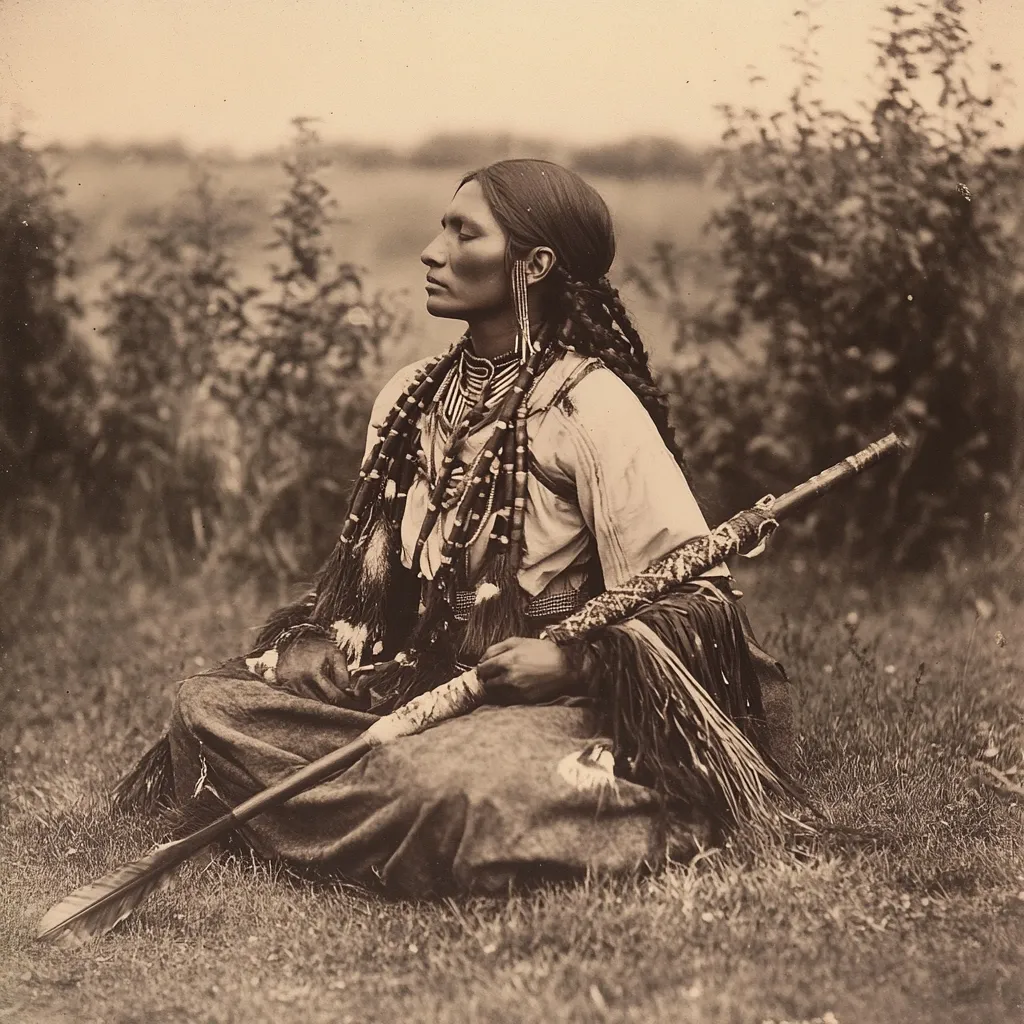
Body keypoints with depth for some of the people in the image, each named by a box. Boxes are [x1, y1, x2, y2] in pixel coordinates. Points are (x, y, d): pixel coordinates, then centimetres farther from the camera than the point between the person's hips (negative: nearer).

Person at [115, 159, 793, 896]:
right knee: (209, 705, -9)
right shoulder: (409, 397, 11)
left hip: (542, 701, -7)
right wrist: (293, 653, 1)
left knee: (444, 784, -38)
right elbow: (367, 574, 19)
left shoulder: (595, 407, -10)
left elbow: (701, 601, -11)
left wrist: (572, 661, -25)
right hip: (412, 683, 7)